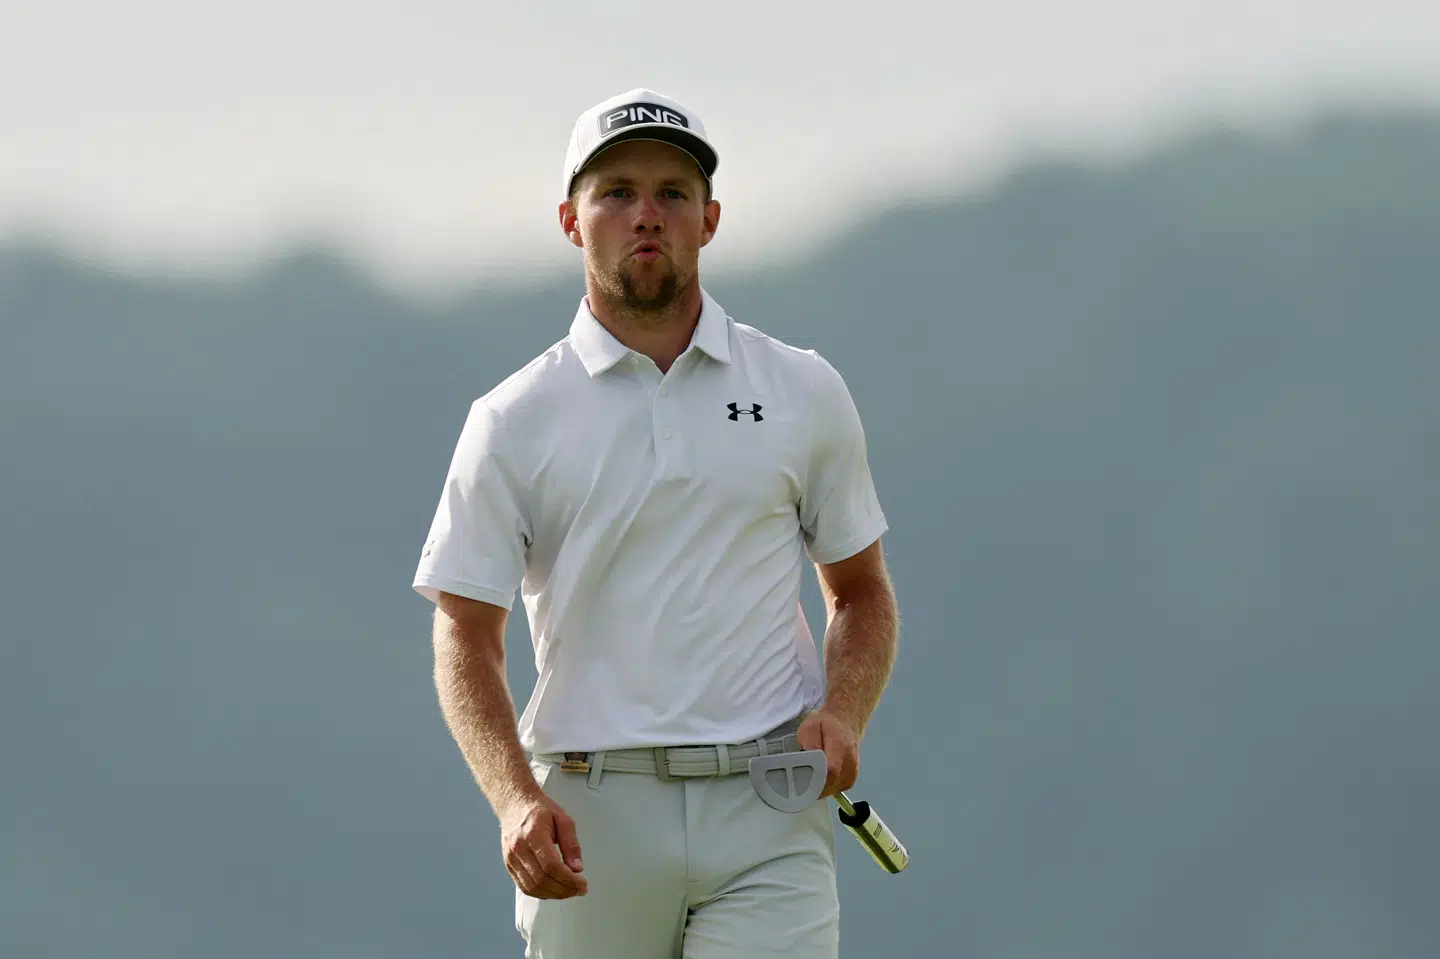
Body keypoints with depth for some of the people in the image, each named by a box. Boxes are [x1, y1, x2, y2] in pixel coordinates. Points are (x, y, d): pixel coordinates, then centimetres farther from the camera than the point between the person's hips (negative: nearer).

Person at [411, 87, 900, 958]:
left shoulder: (805, 393, 10)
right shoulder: (514, 421, 4)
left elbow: (862, 591, 18)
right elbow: (465, 635, 0)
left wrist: (841, 716, -4)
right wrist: (516, 799, -17)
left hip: (766, 814, 0)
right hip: (589, 815, 0)